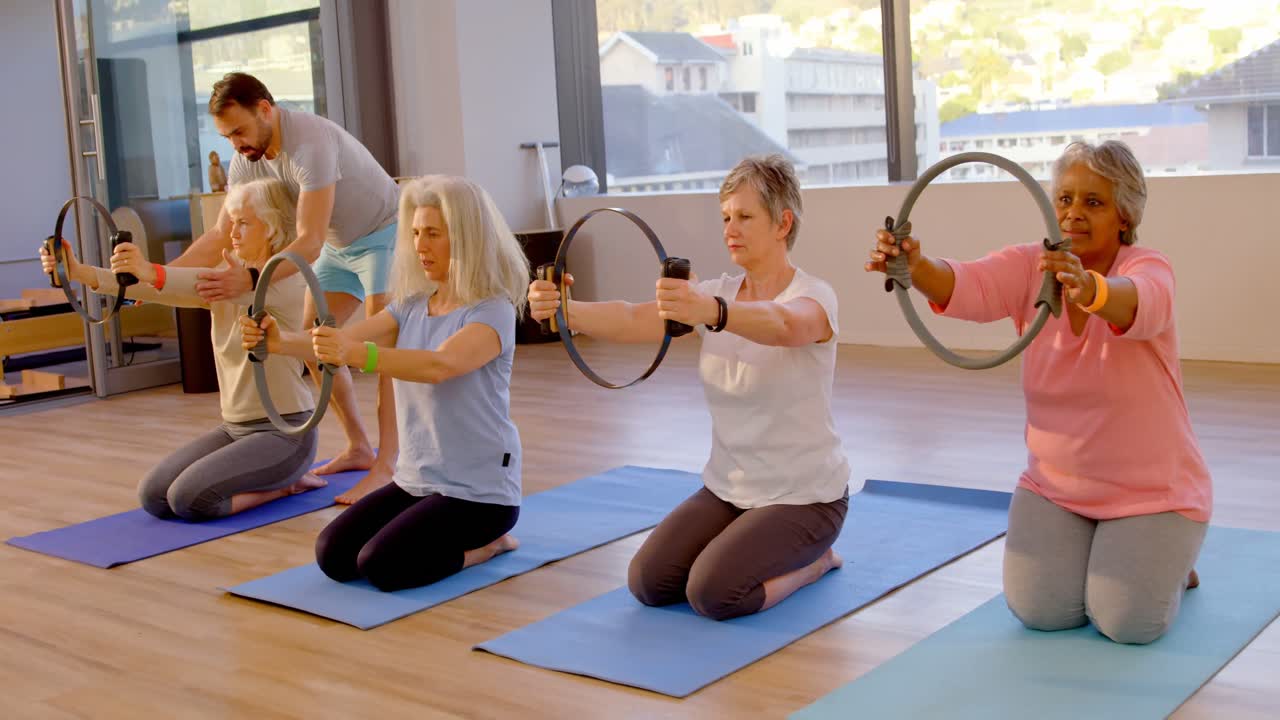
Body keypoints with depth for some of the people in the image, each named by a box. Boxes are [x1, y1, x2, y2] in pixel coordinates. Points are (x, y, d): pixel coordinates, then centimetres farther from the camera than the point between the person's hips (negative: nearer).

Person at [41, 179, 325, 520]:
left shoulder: (286, 278, -13)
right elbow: (160, 288, -6)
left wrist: (152, 272, -49)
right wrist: (83, 274, -21)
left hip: (284, 431, -8)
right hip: (234, 427, 8)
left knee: (188, 498, -23)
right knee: (153, 495, -4)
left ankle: (287, 483, 1)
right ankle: (277, 477, 12)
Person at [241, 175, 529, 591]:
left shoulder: (493, 311, -16)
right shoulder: (411, 307, 6)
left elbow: (440, 365, -36)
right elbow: (342, 342, -8)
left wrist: (359, 354, -51)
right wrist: (280, 341, -28)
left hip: (478, 491, -7)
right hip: (415, 480, 8)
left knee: (380, 565, -21)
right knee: (333, 556, -3)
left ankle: (486, 542, 4)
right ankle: (456, 538, 16)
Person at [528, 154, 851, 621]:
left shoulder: (814, 296, -17)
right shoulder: (716, 293, -1)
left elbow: (783, 326, -44)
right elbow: (633, 321, -19)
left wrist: (712, 313, -64)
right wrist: (566, 311, -39)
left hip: (802, 497, -6)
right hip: (727, 488, 6)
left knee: (713, 593, -24)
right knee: (647, 583, -8)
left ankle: (812, 561, 5)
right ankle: (753, 549, 17)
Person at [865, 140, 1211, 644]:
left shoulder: (1148, 268, -16)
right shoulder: (1031, 266, -6)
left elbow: (1137, 304, -42)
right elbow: (967, 286, -27)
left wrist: (1088, 288, -65)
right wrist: (916, 266, -50)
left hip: (1150, 490, -3)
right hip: (1055, 486, 3)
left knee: (1128, 622, -15)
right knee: (1040, 610, -11)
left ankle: (1169, 561, 18)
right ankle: (1089, 549, 21)